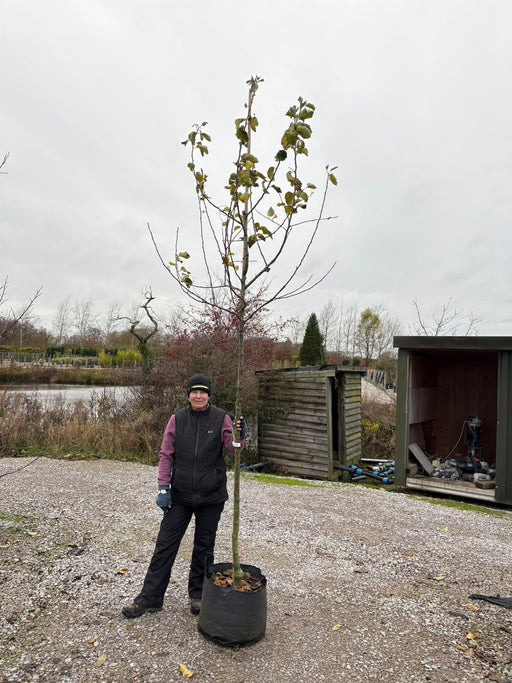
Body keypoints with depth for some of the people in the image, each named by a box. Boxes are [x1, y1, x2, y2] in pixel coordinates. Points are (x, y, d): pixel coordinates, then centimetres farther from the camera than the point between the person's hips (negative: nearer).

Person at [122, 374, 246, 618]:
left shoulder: (221, 418, -5)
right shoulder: (177, 419, -2)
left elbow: (232, 448, -12)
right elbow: (166, 454, 0)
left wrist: (240, 436, -34)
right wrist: (163, 488, -5)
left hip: (211, 497, 0)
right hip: (180, 495, 1)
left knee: (204, 548, 14)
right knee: (165, 545, 6)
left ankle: (197, 594, 34)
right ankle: (149, 598, 21)